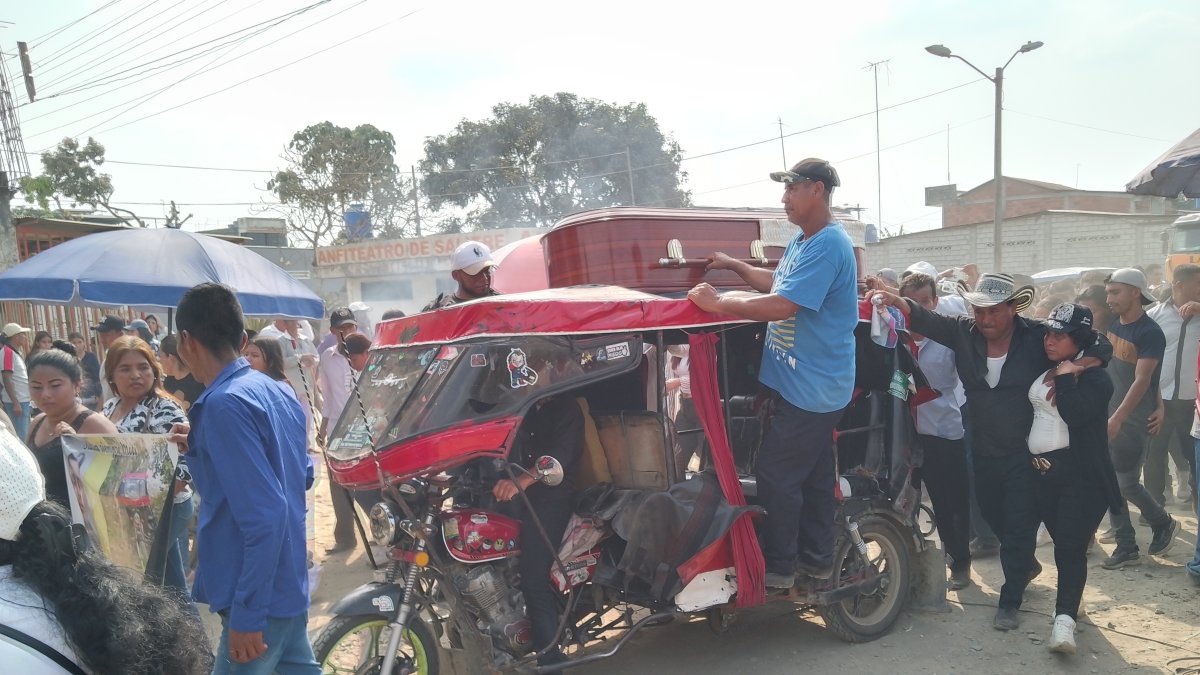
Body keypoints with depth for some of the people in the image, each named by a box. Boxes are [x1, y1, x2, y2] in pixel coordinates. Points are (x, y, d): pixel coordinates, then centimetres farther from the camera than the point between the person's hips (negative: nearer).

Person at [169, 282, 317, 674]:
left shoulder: (225, 404, -20)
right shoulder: (278, 392, 7)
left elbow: (265, 514, -25)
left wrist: (247, 613, -21)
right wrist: (201, 449, 16)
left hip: (260, 596, -9)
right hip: (288, 584, 9)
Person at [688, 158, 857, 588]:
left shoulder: (827, 246, -22)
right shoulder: (801, 241, 12)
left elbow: (781, 306, -28)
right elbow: (777, 284, 26)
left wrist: (717, 303, -22)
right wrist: (733, 266, 18)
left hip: (810, 388, -10)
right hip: (811, 384, 10)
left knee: (776, 473, -4)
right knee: (814, 472, 17)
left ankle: (778, 566, 9)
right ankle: (817, 558, 29)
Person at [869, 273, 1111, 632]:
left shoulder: (1038, 337, -11)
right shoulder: (965, 333, -3)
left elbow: (1100, 347, -7)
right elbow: (927, 320, -18)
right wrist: (897, 302, -37)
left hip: (1026, 452, -4)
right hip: (985, 451, 5)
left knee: (1019, 526, 0)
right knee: (994, 518, 21)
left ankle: (1009, 601, 14)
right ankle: (1026, 564, 49)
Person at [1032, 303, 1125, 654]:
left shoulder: (1094, 378, -6)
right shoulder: (1041, 372, 11)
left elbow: (1076, 415, -21)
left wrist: (1066, 377, -13)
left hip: (1081, 474, -5)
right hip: (1041, 470, 6)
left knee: (1070, 546, -13)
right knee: (1063, 542, 13)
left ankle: (1065, 618, -16)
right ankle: (1067, 608, 27)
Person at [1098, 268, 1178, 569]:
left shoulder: (1150, 333, -15)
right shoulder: (1113, 325, 6)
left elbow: (1142, 381, -21)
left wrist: (1117, 419, -28)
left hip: (1134, 419, -7)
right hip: (1109, 414, 7)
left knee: (1127, 483, -1)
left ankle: (1164, 523, 26)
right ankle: (1126, 547, 14)